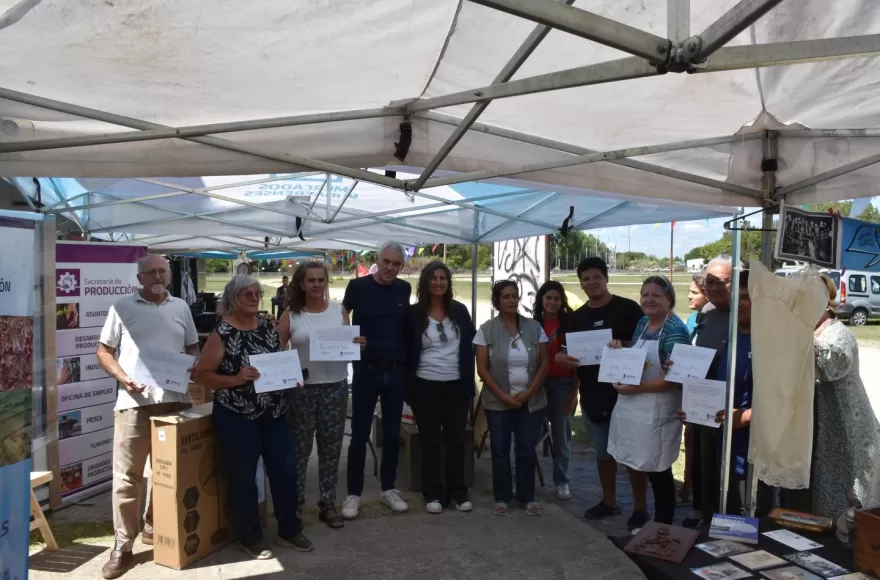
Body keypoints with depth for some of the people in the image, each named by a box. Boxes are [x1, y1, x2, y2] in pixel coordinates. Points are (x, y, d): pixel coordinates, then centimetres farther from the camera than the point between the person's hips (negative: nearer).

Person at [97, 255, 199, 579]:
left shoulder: (181, 307, 12)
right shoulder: (122, 308, 4)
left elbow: (192, 348, 18)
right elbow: (104, 351, 4)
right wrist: (123, 377, -12)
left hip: (175, 400, 3)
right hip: (134, 402, -3)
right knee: (126, 476, 0)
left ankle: (155, 528, 29)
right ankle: (122, 545, 10)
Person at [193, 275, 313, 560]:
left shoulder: (267, 325, 5)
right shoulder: (222, 333, -11)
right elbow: (201, 374, -12)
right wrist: (235, 379, -24)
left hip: (275, 414, 5)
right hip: (237, 418, -5)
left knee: (286, 472, 10)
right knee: (243, 479, 7)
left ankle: (289, 530, 29)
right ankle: (251, 538, 26)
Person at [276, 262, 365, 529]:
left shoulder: (338, 310, 5)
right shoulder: (291, 313, -1)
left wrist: (358, 345, -12)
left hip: (335, 386, 2)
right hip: (301, 388, -2)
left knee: (331, 447, 9)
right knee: (299, 447, 5)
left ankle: (328, 504, 22)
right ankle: (294, 504, 20)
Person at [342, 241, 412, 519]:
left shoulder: (404, 289, 3)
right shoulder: (358, 286, -5)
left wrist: (409, 363, 6)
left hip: (396, 370, 3)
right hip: (366, 369, -3)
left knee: (392, 434, 12)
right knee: (359, 435, 4)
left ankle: (388, 489, 27)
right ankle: (353, 494, 16)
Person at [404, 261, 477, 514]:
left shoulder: (460, 311, 5)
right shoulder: (414, 313, -2)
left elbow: (470, 347, 7)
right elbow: (406, 351, 0)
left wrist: (469, 383, 2)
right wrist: (409, 387, -4)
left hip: (456, 385, 2)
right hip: (425, 386, -2)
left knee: (456, 438, 8)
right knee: (431, 440, 5)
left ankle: (458, 492, 19)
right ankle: (433, 494, 15)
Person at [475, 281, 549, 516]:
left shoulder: (534, 327, 2)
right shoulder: (486, 330, -3)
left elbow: (544, 364, 1)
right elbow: (482, 369, -6)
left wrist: (529, 393, -9)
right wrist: (503, 396, -12)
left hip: (531, 401, 1)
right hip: (497, 402, -1)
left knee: (527, 450, 6)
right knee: (500, 450, 4)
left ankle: (527, 497, 20)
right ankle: (502, 497, 18)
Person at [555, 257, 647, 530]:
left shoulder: (628, 308, -4)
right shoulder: (576, 317, 10)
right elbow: (566, 352, 10)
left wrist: (623, 346, -23)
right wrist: (561, 357, -13)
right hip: (592, 395, 5)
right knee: (603, 452, 16)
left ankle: (640, 508, 15)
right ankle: (609, 502, 30)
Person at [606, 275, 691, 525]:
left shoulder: (675, 330, -15)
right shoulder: (642, 324, 9)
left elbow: (675, 378, -21)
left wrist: (637, 388, -23)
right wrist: (620, 351, -1)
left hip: (657, 411, -7)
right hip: (634, 407, 7)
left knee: (659, 471, 6)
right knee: (641, 466, 14)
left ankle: (662, 526, 22)